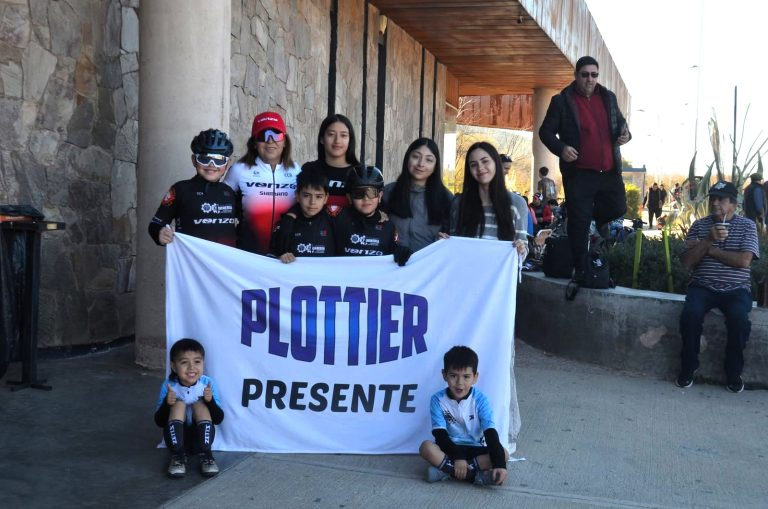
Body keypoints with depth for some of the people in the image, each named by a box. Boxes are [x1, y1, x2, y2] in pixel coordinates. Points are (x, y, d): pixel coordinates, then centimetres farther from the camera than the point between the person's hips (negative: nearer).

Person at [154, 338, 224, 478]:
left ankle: (205, 455, -23)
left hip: (201, 436, 0)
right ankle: (178, 456, -24)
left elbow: (218, 419, -10)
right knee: (179, 404, -21)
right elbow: (159, 422, -10)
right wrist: (167, 404, -30)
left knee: (200, 404, -21)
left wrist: (210, 401, -30)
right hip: (176, 436, 0)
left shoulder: (208, 384, -11)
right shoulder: (169, 386, -11)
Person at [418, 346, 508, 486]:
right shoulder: (438, 400, -11)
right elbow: (441, 435, -15)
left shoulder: (480, 400, -11)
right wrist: (457, 457, -31)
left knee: (504, 454, -26)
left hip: (475, 449, 1)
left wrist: (499, 464, -33)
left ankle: (446, 470, -27)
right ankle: (476, 475, -32)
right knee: (426, 447, -30)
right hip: (450, 449, -1)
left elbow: (490, 433, -19)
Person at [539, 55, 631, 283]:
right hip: (579, 173, -4)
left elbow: (620, 121, 23)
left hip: (609, 171, 4)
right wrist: (561, 148, -19)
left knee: (617, 208, 9)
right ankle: (580, 269, 10)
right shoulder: (562, 101, -3)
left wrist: (625, 134, -1)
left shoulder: (608, 97, 10)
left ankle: (597, 217, 42)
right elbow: (546, 132, -1)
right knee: (579, 223, -1)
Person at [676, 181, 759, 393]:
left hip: (736, 289, -1)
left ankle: (734, 372, -9)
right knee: (690, 314, -30)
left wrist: (710, 250, -9)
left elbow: (744, 260, -10)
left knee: (739, 318, -32)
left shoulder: (747, 226, 5)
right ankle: (688, 367, -8)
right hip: (703, 286, 1)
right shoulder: (699, 226, 9)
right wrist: (709, 239, -13)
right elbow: (686, 262, -1)